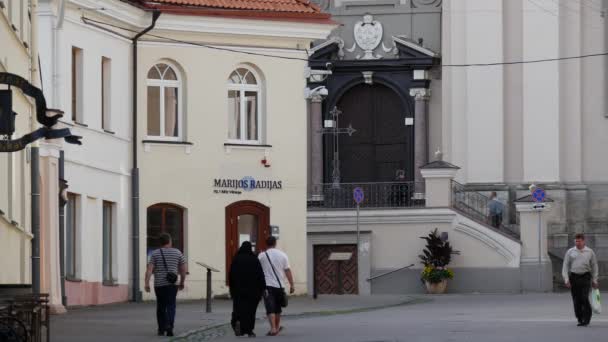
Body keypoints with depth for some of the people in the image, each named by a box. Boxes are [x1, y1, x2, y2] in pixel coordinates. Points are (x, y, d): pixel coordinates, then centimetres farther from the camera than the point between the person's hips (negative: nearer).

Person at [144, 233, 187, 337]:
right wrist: (182, 282, 18)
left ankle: (161, 329, 20)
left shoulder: (155, 254, 1)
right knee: (170, 306, -3)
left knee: (161, 307, 15)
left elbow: (149, 269, -9)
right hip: (172, 284, -1)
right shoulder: (177, 252, 3)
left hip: (159, 284, 1)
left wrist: (147, 284, -12)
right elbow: (183, 269, 6)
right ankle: (169, 325, -26)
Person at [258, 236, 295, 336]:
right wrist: (292, 285, 3)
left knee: (270, 308, -8)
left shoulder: (262, 256, -1)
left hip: (267, 285, -3)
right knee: (277, 308, 18)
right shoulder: (282, 255, 3)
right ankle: (277, 327, 31)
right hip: (280, 285, 3)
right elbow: (287, 271, 0)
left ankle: (273, 329, -22)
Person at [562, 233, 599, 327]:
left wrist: (594, 280, 9)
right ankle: (580, 319, 12)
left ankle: (586, 320, -6)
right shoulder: (570, 252, 7)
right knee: (576, 300, 2)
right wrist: (566, 279, -3)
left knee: (585, 298, -13)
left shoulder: (590, 252, 7)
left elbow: (594, 266, 13)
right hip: (574, 277, 2)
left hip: (585, 277, -2)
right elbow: (565, 266, 7)